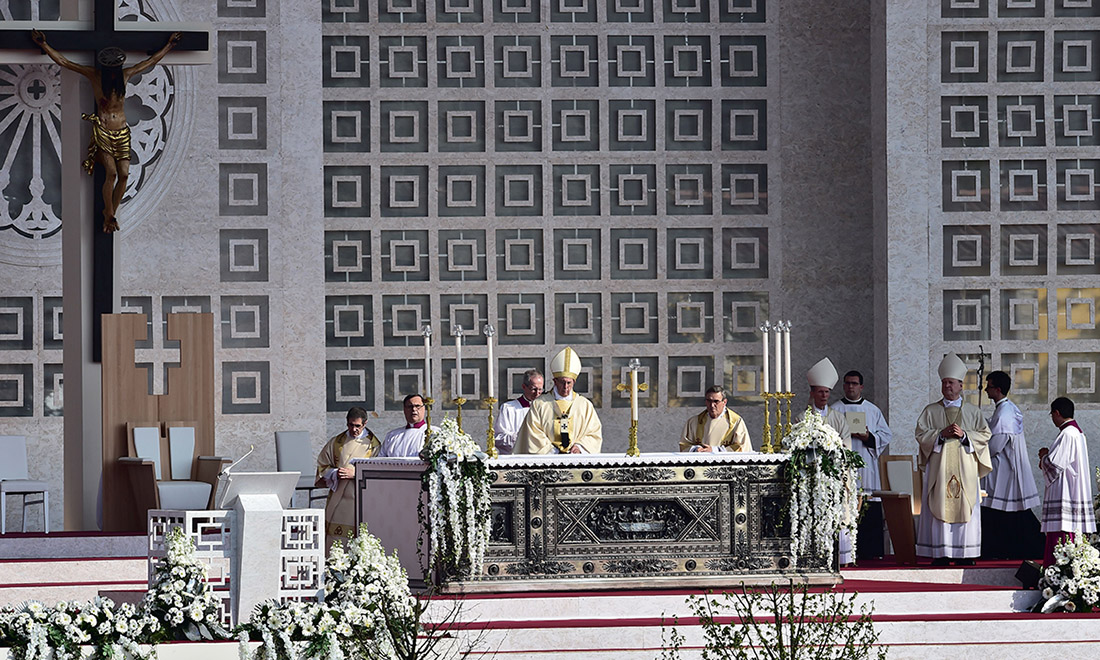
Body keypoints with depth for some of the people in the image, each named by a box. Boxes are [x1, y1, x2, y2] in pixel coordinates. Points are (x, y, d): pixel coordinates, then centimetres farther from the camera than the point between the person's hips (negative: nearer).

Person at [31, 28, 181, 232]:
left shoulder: (125, 75, 8)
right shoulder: (94, 75, -1)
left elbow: (151, 61, 22)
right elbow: (63, 61, 0)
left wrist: (169, 45, 27)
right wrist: (44, 45, -5)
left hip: (122, 132, 4)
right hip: (102, 130, -4)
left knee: (124, 174, -7)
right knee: (111, 172, -18)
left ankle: (111, 213, 7)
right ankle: (109, 216, -5)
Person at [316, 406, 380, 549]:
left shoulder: (372, 445, 2)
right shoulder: (336, 442, 12)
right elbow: (322, 466, 14)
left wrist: (355, 474, -14)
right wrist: (335, 473, -6)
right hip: (337, 499, 3)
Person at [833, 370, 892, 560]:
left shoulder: (873, 410, 14)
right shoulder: (835, 410, 10)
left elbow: (886, 435, 11)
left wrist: (868, 437, -7)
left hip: (867, 466, 2)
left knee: (870, 513, -3)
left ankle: (870, 551, -1)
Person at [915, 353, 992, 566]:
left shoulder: (972, 412, 11)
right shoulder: (931, 411, 10)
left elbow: (984, 435, 5)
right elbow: (921, 434, 2)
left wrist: (964, 435, -10)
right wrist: (941, 434, -12)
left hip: (964, 467, 0)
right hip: (939, 466, 0)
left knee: (965, 507, -4)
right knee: (940, 506, -6)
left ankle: (964, 554, -1)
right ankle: (940, 554, -6)